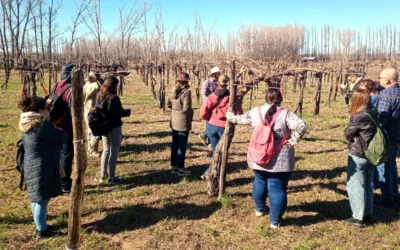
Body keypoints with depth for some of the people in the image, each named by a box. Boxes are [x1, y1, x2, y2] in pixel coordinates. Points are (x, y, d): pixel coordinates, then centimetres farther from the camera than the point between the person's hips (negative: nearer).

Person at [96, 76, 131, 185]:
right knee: (114, 152, 2)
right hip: (114, 127, -8)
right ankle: (111, 177, 7)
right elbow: (120, 113, -17)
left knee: (106, 150, 19)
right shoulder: (113, 98, -19)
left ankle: (103, 175, 28)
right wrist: (127, 112, 1)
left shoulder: (99, 96, 4)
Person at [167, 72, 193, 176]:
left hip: (174, 120, 7)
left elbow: (169, 104, 11)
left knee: (175, 144, 14)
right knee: (182, 146, 2)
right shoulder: (186, 91, -17)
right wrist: (191, 113, -2)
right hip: (183, 121, -7)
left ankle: (174, 166, 24)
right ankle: (180, 168, 9)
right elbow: (186, 108, -21)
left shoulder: (173, 90, 4)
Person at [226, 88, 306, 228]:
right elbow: (301, 126, -23)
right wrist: (293, 141, -11)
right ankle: (275, 221, 14)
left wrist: (230, 117, 36)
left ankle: (260, 209, 45)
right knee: (277, 189, 6)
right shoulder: (285, 114, -11)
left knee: (260, 182, 26)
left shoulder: (255, 112, 0)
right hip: (279, 161, -4)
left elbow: (242, 119, 17)